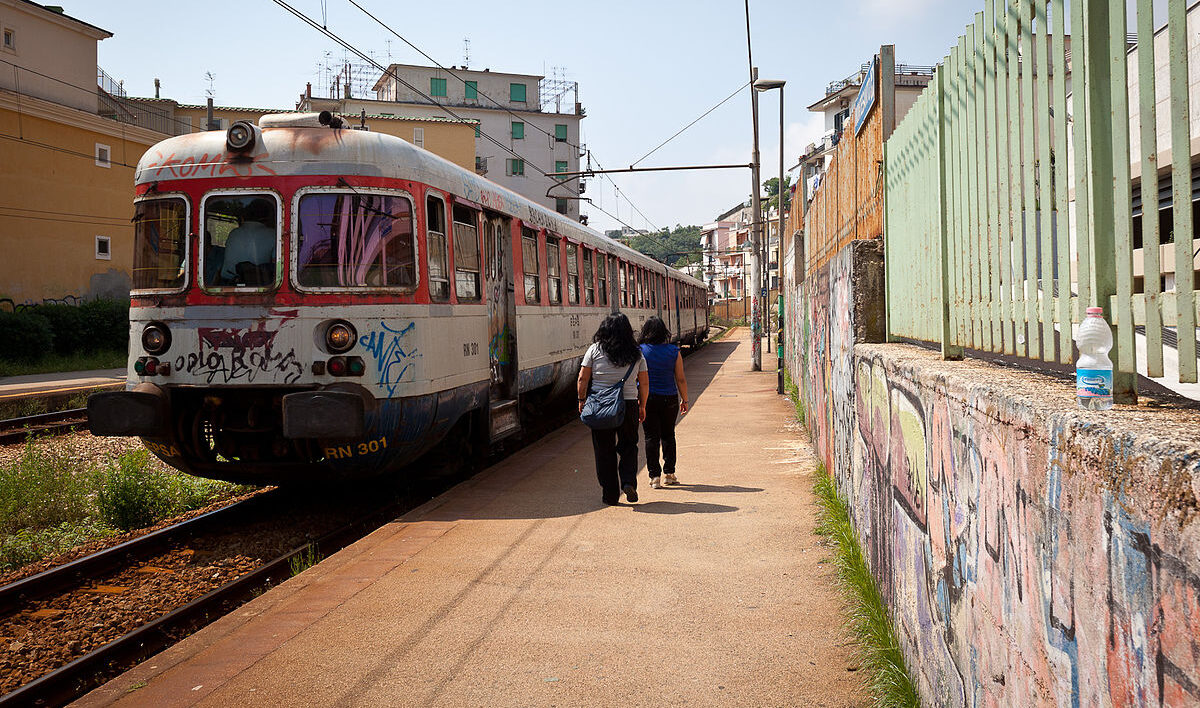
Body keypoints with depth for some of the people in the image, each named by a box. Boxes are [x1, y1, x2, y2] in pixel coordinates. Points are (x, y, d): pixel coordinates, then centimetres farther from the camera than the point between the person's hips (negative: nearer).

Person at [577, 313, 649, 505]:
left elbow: (582, 379, -3)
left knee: (604, 450, 8)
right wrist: (642, 406, 16)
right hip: (628, 405, 1)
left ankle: (610, 494, 12)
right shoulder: (636, 354, 2)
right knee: (628, 446, 18)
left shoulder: (595, 350, -3)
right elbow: (644, 383, 4)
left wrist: (582, 401, 9)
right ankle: (628, 481, -2)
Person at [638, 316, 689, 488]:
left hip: (647, 399, -1)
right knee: (668, 436, 16)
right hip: (669, 398, 2)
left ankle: (655, 476, 0)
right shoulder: (674, 351, -3)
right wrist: (684, 400, 10)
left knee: (651, 437, 4)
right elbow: (681, 379, 0)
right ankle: (669, 473, 21)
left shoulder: (639, 352, -7)